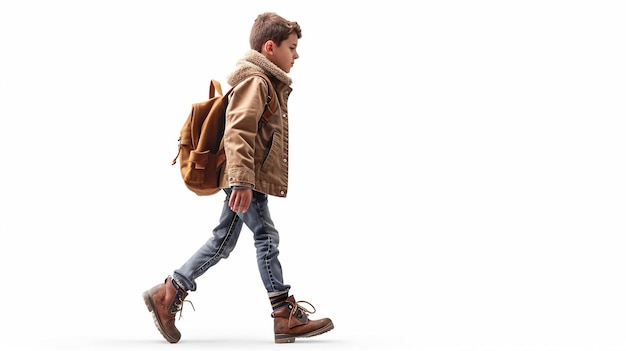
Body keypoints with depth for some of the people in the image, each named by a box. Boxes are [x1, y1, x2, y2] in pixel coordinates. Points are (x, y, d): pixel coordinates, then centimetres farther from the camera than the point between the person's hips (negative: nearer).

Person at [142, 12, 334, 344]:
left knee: (224, 240, 12)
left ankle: (168, 294, 15)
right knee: (266, 237, -6)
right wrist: (242, 180, -31)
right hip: (246, 179, -10)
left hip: (247, 179, 10)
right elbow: (238, 131, -24)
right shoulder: (255, 81, -13)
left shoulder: (269, 83, 21)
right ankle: (287, 316, 0)